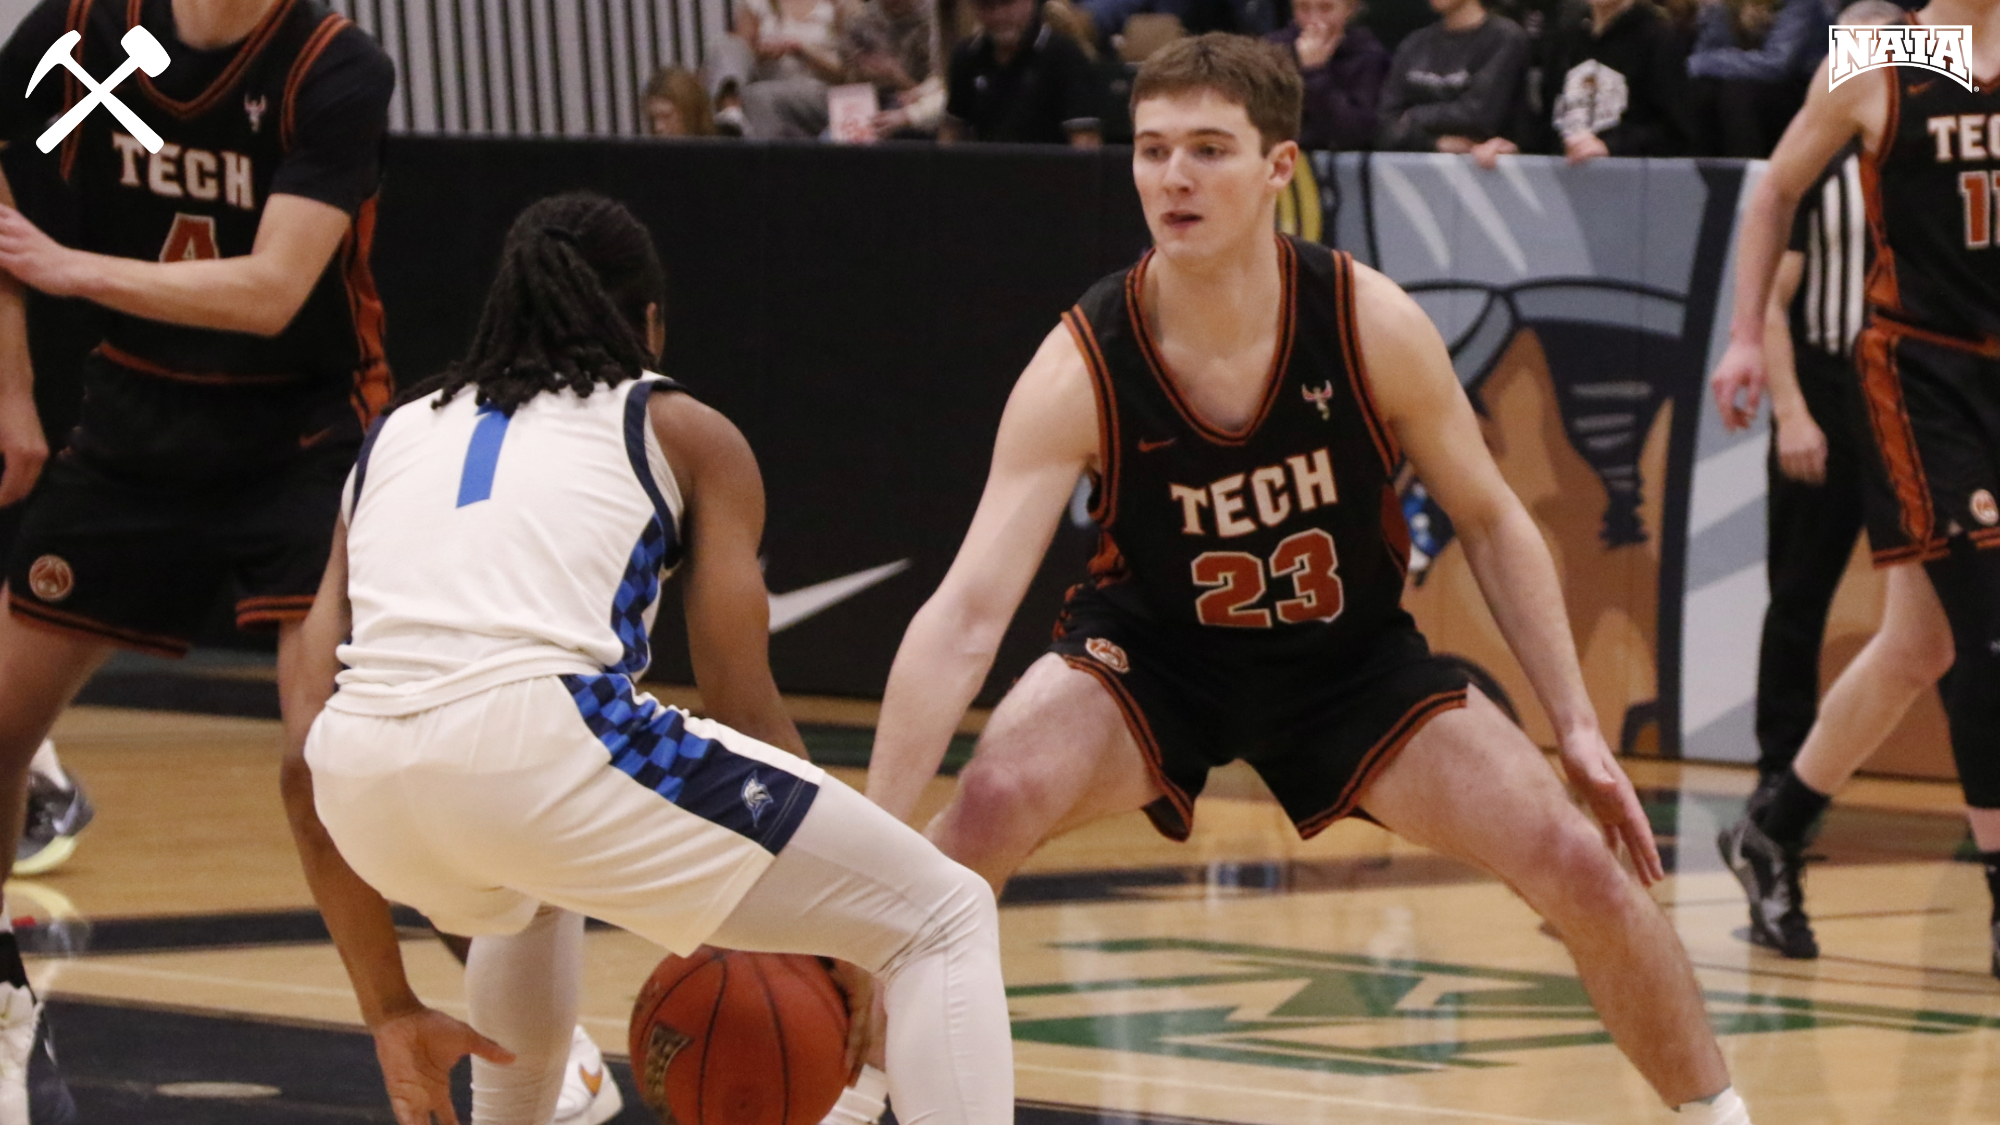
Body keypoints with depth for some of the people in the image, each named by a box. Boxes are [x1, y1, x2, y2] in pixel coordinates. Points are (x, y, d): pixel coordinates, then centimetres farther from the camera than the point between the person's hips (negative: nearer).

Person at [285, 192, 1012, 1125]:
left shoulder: (396, 438, 30)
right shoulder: (685, 433, 20)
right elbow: (746, 709, 11)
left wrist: (390, 1011, 29)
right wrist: (822, 945, 24)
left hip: (365, 786, 5)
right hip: (544, 746, -5)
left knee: (535, 887, 43)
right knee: (944, 919, 8)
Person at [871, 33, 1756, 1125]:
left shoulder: (1373, 326, -23)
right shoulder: (1078, 370, -28)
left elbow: (1490, 521, -6)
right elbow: (966, 613, -33)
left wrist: (1577, 729, -9)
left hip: (1352, 658, 2)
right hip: (1152, 656, -1)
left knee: (1583, 868, -10)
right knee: (986, 811, -30)